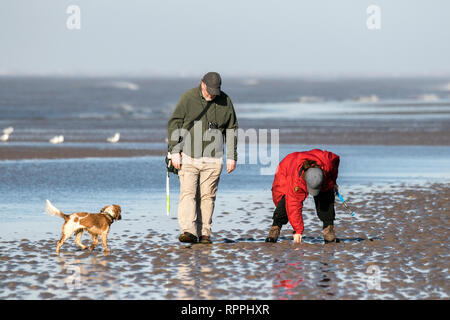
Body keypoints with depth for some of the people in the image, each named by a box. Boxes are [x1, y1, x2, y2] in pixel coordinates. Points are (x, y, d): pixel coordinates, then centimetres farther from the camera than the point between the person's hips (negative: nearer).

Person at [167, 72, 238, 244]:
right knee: (188, 194, -12)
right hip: (188, 157, -2)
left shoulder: (225, 102, 5)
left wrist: (232, 157, 9)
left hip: (212, 159, 2)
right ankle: (189, 231, -20)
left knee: (207, 197, 3)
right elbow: (174, 124, 0)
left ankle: (204, 233, 9)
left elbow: (232, 130, 12)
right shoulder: (188, 98, -2)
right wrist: (174, 151, -6)